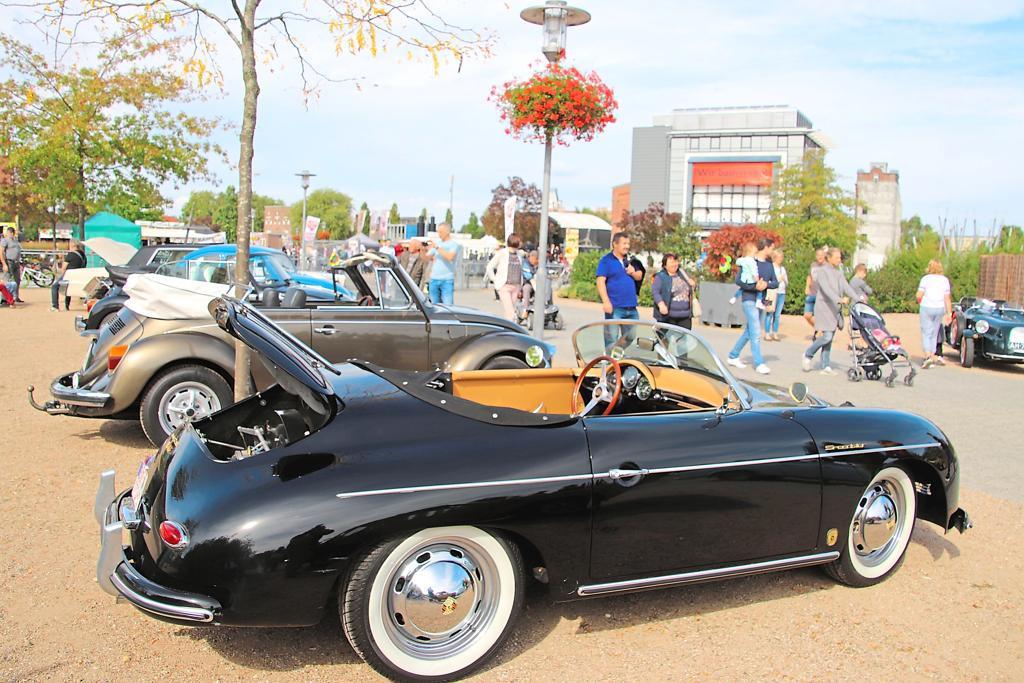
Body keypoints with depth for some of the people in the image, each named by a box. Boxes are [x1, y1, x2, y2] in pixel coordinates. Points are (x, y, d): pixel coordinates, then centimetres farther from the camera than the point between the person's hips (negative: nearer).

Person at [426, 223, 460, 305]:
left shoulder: (454, 244, -1)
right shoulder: (436, 243, 16)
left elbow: (450, 257, -19)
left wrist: (437, 247, -18)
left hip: (447, 280, -5)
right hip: (434, 279, 5)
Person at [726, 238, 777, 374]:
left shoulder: (769, 264, 12)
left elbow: (775, 282, 7)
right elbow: (738, 280, -13)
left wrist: (766, 284, -14)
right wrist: (755, 286, -21)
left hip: (761, 301, 7)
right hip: (750, 300, -7)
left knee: (749, 332, 12)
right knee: (756, 333, -10)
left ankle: (733, 356, 23)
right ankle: (759, 363, -8)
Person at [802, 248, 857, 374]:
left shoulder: (839, 273, 16)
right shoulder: (822, 271, -7)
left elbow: (846, 287, 5)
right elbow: (826, 289, -21)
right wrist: (839, 300, -35)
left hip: (835, 309, 7)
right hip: (824, 307, -7)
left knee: (830, 338, 6)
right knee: (827, 336, -15)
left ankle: (826, 366, 9)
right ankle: (808, 355, 6)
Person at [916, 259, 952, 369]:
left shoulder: (926, 278, -5)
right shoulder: (945, 279, 6)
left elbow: (919, 295, -10)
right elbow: (947, 298, 3)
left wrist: (920, 302, 12)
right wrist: (949, 313, 5)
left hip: (927, 308, -4)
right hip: (940, 309, 4)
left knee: (926, 333, -1)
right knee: (934, 333, 14)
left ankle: (928, 355, -17)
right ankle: (933, 356, 18)